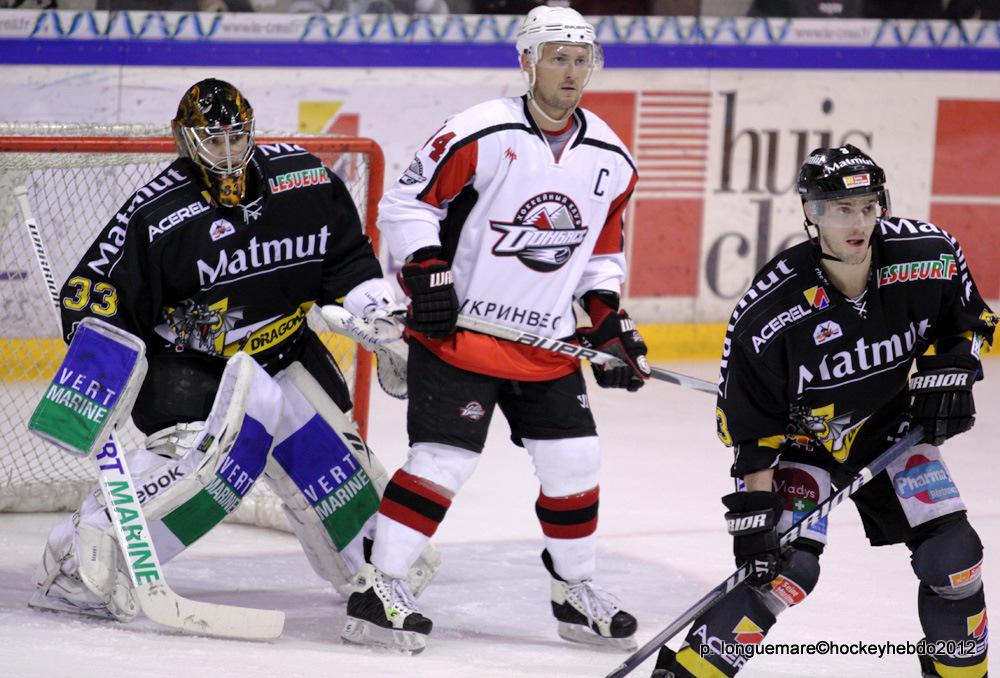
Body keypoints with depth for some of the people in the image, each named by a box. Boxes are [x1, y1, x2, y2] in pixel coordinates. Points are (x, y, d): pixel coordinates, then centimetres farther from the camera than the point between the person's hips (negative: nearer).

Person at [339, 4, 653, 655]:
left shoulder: (610, 160, 4)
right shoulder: (480, 135, -15)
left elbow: (603, 252, 17)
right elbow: (405, 204, -9)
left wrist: (610, 322, 7)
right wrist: (427, 276, -19)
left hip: (548, 345, 6)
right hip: (458, 332, -6)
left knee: (574, 459, 5)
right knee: (445, 458, -14)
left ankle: (577, 591, 22)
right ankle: (378, 590, -9)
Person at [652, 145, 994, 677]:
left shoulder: (929, 254, -20)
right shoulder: (771, 311, -29)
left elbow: (969, 321, 2)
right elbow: (750, 423, -20)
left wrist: (950, 373, -15)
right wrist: (753, 509, -23)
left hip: (889, 425, 4)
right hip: (801, 436, -4)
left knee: (952, 554, -5)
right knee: (786, 567, -21)